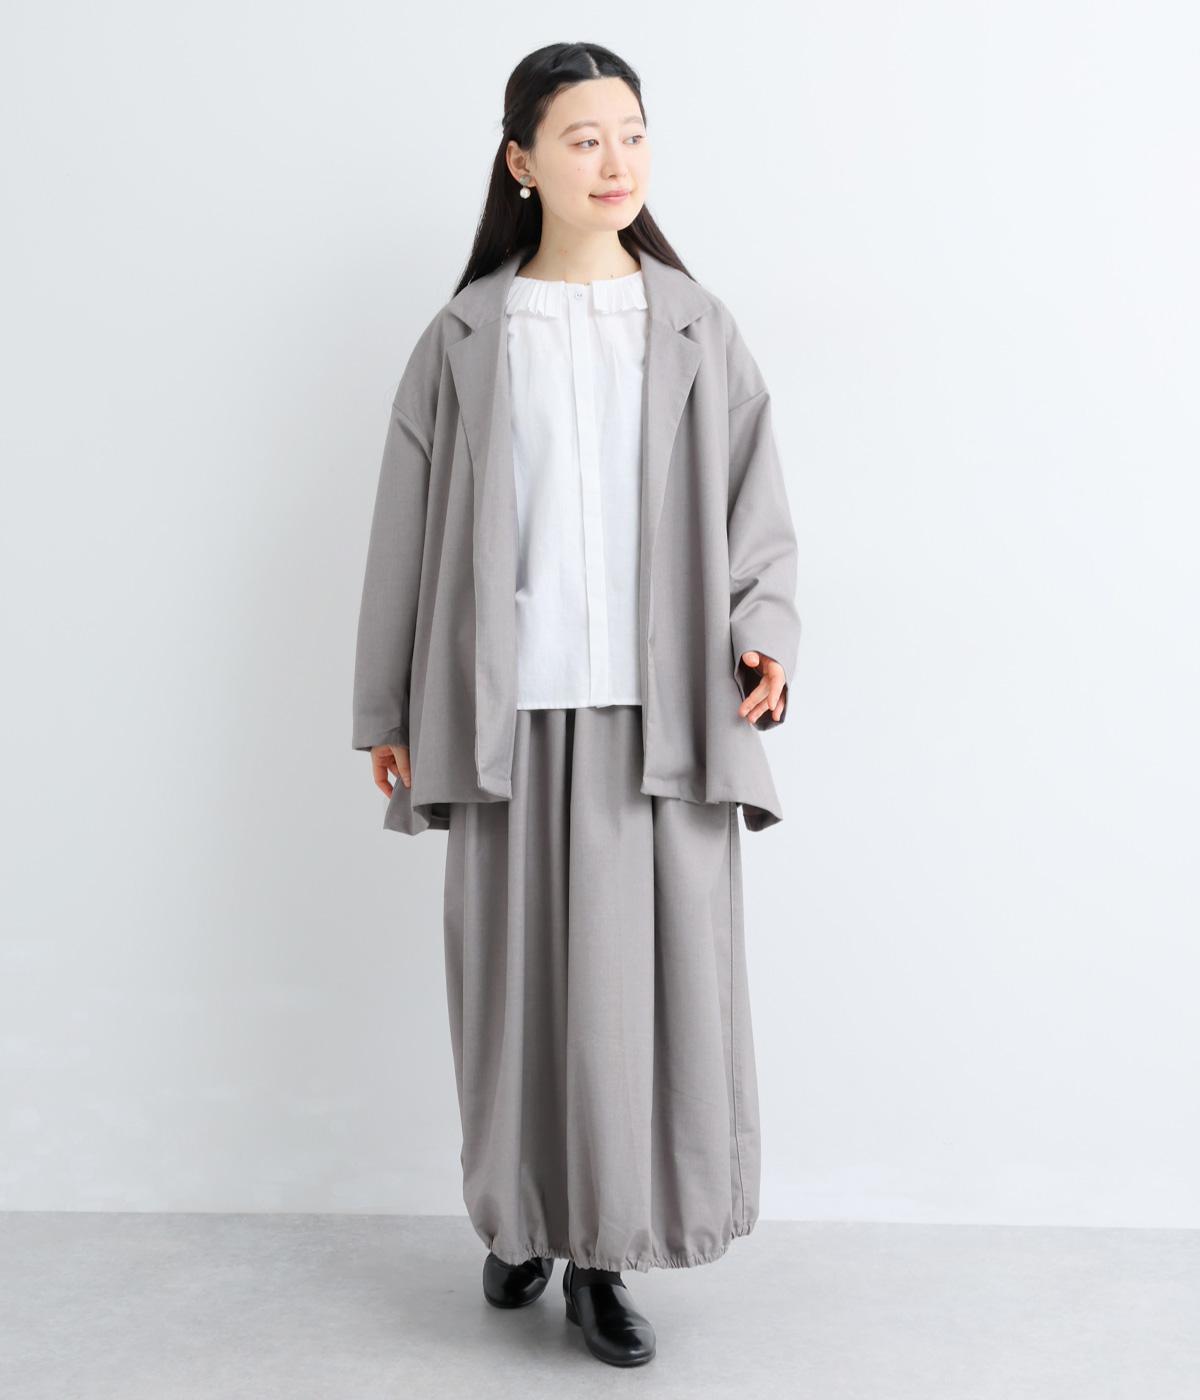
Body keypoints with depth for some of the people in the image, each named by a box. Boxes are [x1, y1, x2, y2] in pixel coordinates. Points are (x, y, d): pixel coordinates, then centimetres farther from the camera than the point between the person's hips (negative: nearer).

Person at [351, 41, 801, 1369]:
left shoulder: (697, 328, 7)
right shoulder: (466, 337, 6)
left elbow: (756, 506, 7)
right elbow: (409, 527, 7)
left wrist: (765, 634, -11)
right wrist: (386, 710, 7)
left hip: (660, 711, 0)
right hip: (511, 710, 0)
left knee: (649, 967, 1)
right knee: (518, 971, 6)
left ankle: (607, 1254, 15)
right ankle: (527, 1216, 27)